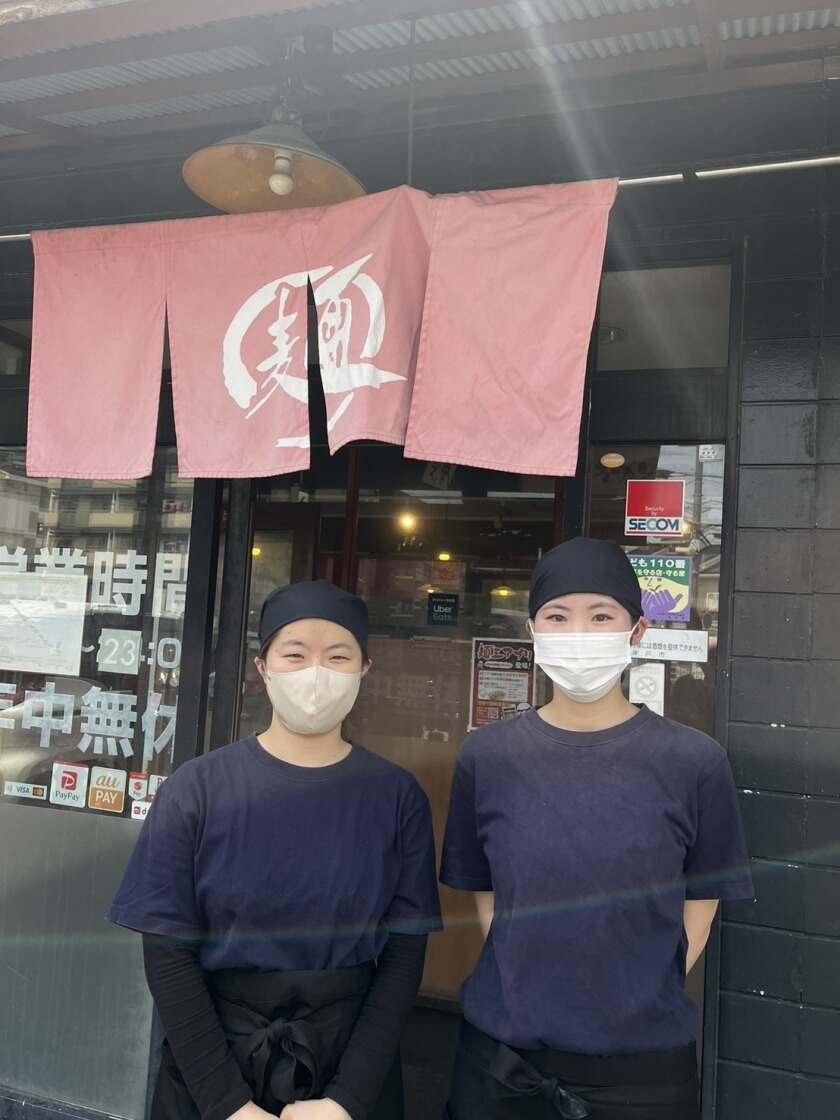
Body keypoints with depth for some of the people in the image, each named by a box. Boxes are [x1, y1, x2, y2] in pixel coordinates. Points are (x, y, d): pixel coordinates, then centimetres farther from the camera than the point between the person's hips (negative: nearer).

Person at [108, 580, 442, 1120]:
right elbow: (167, 952, -9)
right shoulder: (197, 789, -10)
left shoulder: (397, 796, -7)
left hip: (352, 1062, 1)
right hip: (209, 1063, 0)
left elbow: (404, 954, -6)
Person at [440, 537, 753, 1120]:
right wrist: (529, 990, -3)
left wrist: (641, 1006, -3)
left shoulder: (693, 761, -9)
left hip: (644, 1057, -1)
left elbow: (699, 908, -1)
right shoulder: (487, 756, -5)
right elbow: (486, 894, 4)